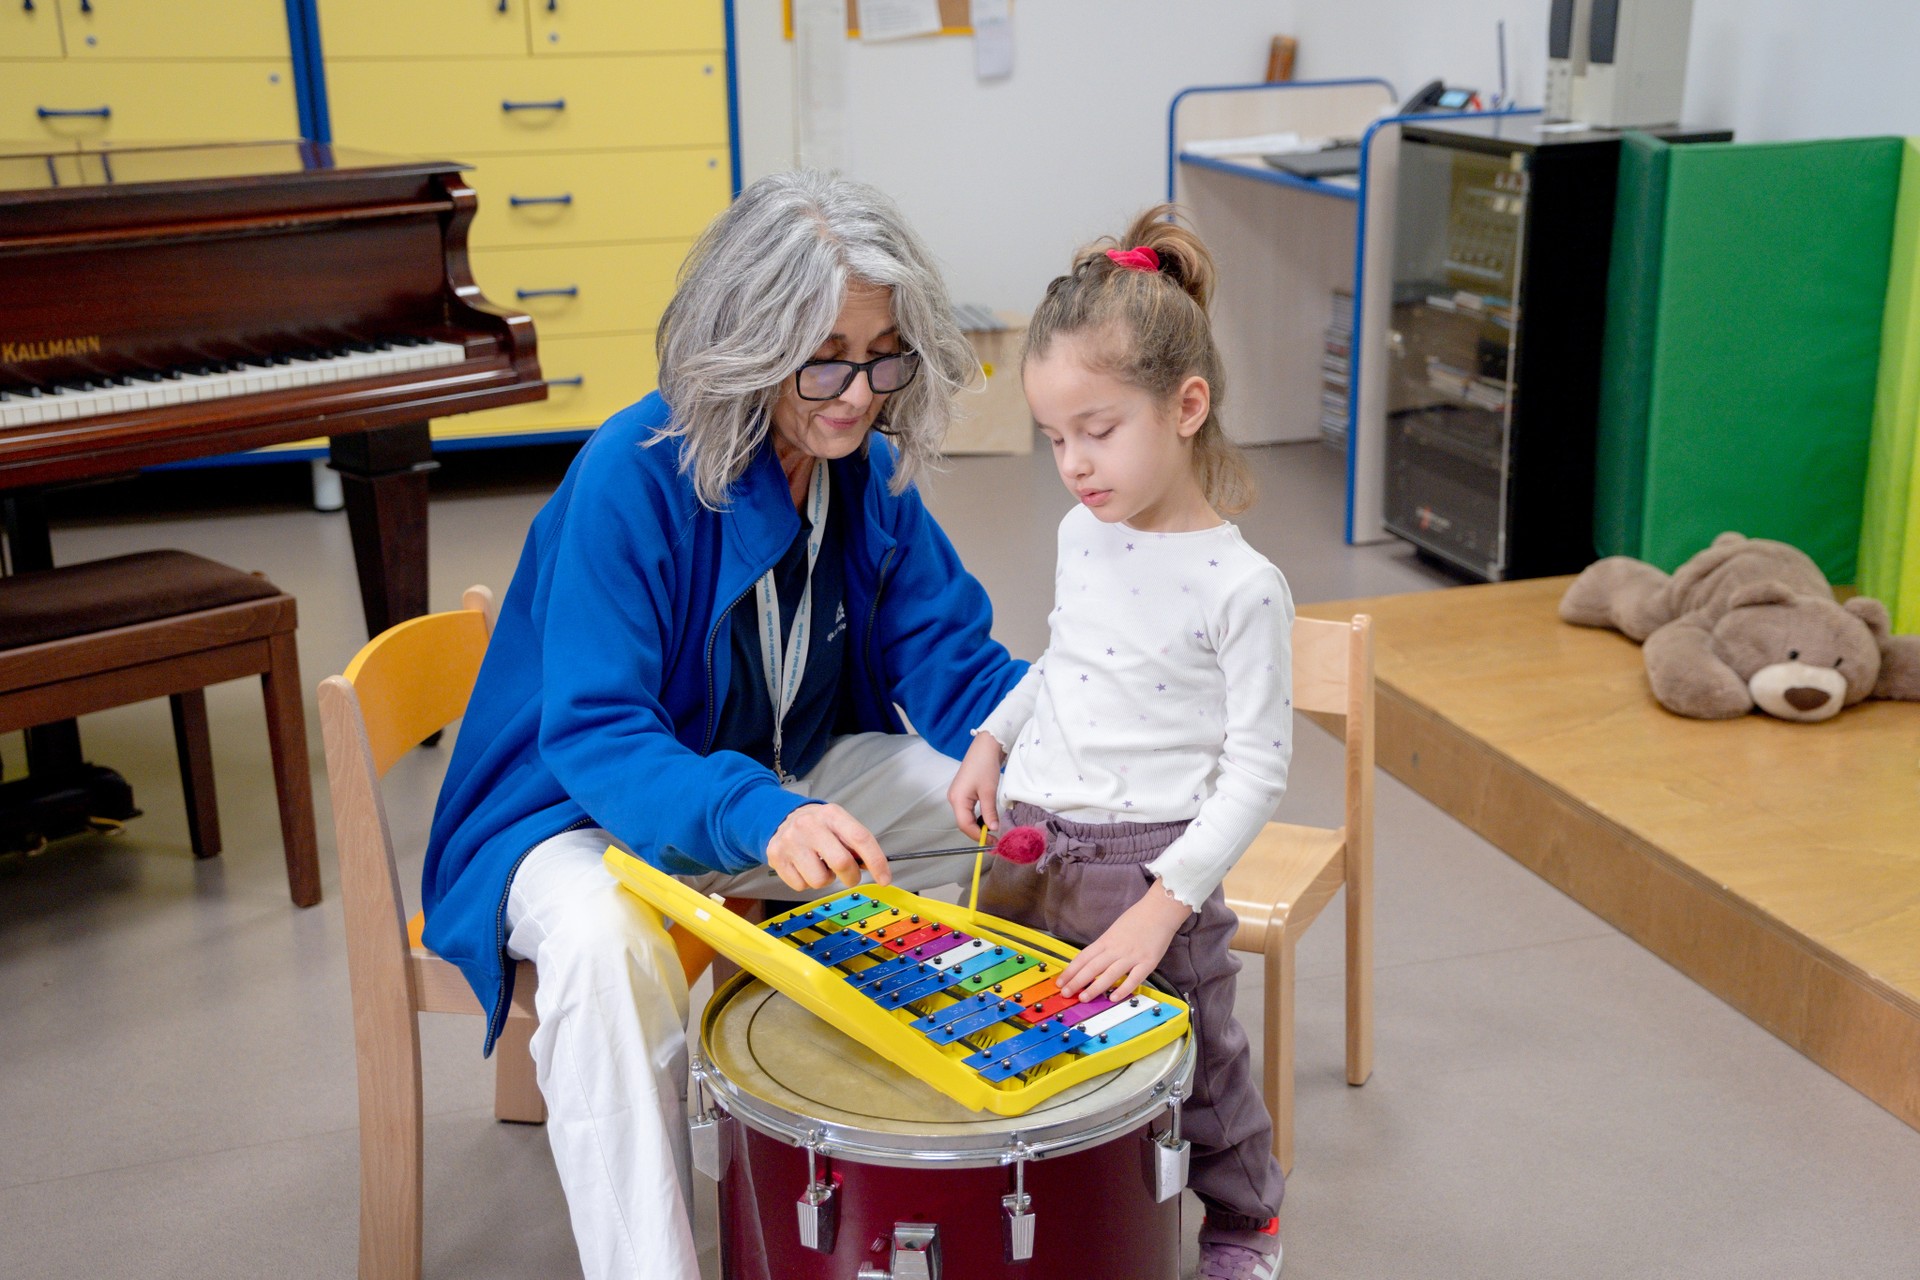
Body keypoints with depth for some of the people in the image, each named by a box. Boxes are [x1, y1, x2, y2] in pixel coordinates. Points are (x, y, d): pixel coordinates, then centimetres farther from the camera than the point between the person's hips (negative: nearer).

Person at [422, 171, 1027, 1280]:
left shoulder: (868, 466, -5)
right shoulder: (630, 479, -26)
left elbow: (950, 660, -5)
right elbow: (596, 736, -31)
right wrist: (761, 820, -49)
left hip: (801, 788, 7)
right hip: (591, 809, -6)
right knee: (605, 944, -40)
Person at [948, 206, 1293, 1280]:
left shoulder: (1240, 586, -16)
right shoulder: (1083, 535, 4)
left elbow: (1257, 770, -15)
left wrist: (1161, 907, -21)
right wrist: (993, 739, 7)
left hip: (1155, 865, -6)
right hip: (1028, 847, 6)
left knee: (1194, 1063, 10)